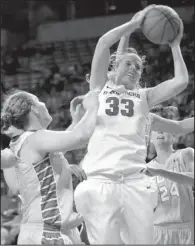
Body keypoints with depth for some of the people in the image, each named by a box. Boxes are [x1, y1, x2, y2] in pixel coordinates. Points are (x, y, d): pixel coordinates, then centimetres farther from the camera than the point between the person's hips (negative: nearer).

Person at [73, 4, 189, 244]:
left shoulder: (143, 96, 21)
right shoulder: (101, 89, 16)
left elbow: (181, 81, 11)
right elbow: (103, 43, 5)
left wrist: (175, 45, 20)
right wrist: (135, 23, 11)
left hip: (134, 182, 2)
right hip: (100, 181, -2)